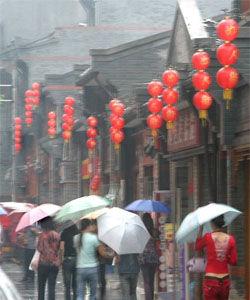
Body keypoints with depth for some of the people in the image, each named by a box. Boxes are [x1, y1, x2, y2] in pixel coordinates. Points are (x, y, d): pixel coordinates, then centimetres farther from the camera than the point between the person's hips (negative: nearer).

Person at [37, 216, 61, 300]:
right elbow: (59, 248, 9)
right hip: (55, 264, 4)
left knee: (41, 286, 8)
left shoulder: (43, 235, -10)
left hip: (44, 263, -4)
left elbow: (39, 248, -12)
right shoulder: (57, 235, 5)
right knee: (52, 287, 5)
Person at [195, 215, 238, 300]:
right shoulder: (230, 239, -1)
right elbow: (233, 262, 2)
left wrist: (200, 229, 14)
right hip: (225, 280, 3)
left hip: (211, 280, -3)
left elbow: (197, 248, 11)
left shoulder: (208, 237, -9)